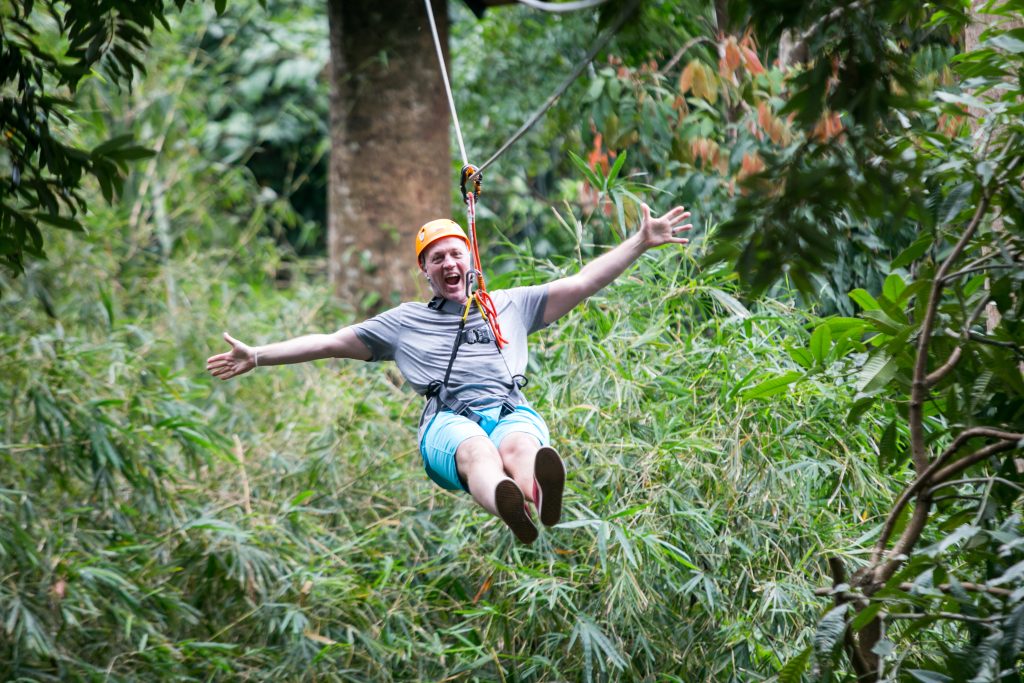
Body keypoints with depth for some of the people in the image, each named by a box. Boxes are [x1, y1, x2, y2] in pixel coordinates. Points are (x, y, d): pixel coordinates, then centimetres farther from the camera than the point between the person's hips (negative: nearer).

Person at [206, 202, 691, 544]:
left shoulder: (510, 305, 30)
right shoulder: (405, 321, 31)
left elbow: (583, 283, 25)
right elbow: (332, 342, 29)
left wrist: (642, 242, 17)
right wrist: (256, 357, 22)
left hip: (512, 411, 1)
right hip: (448, 421, -1)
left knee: (518, 445, -40)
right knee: (476, 449, -41)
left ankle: (540, 499, -78)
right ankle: (510, 510, -77)